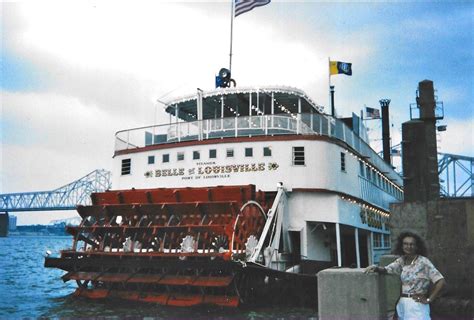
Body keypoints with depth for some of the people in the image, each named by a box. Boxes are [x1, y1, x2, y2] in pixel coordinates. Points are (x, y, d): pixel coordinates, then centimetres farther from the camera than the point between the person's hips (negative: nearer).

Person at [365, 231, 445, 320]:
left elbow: (440, 281, -15)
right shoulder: (402, 260, 4)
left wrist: (428, 300, -12)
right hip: (402, 304, 5)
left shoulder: (423, 261, -12)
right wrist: (376, 268, -22)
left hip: (417, 305, -5)